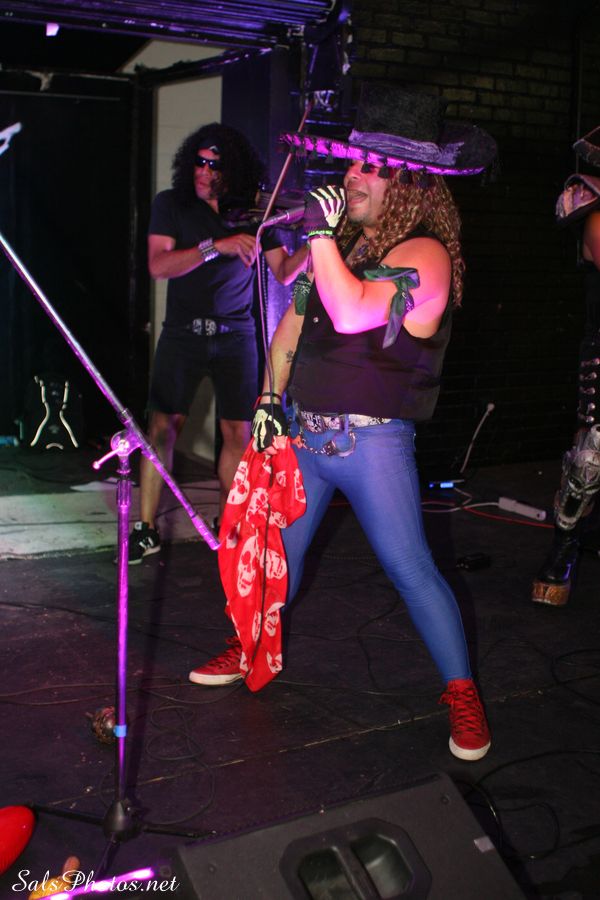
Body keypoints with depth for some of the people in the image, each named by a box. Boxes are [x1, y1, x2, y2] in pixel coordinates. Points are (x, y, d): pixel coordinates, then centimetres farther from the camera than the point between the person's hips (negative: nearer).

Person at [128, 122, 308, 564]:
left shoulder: (252, 213, 2)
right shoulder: (171, 205, -1)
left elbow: (284, 272, 0)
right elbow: (159, 265, -15)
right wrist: (217, 246, -25)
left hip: (235, 334, 1)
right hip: (183, 331, -1)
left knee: (238, 431, 0)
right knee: (162, 427, -5)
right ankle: (146, 529, 5)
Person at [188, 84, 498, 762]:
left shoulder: (423, 253, -13)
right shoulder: (341, 242, 11)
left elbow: (354, 313, -30)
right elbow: (292, 324, 16)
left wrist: (322, 233, -22)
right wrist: (269, 400, 7)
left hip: (373, 443, -7)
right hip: (303, 433, 7)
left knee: (409, 567, -5)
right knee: (280, 549, 17)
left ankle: (461, 692, 9)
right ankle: (252, 649, 39)